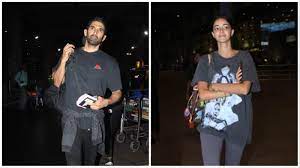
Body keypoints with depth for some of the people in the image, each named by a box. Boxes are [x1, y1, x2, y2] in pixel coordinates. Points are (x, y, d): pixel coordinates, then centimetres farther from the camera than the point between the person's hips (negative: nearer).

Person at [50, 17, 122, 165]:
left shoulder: (109, 62, 2)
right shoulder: (71, 54, 9)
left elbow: (117, 93, 5)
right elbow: (57, 83, 6)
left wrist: (106, 102, -16)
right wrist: (64, 60, -8)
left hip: (94, 121, 0)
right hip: (70, 119, 0)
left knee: (90, 161, 14)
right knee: (73, 163, -5)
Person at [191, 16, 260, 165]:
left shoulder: (244, 57, 3)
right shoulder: (206, 60, 3)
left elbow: (245, 89, -11)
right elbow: (203, 94, -8)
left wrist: (215, 86, -9)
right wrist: (233, 88, -11)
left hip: (238, 123, 1)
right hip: (211, 122, -1)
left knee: (232, 164, 16)